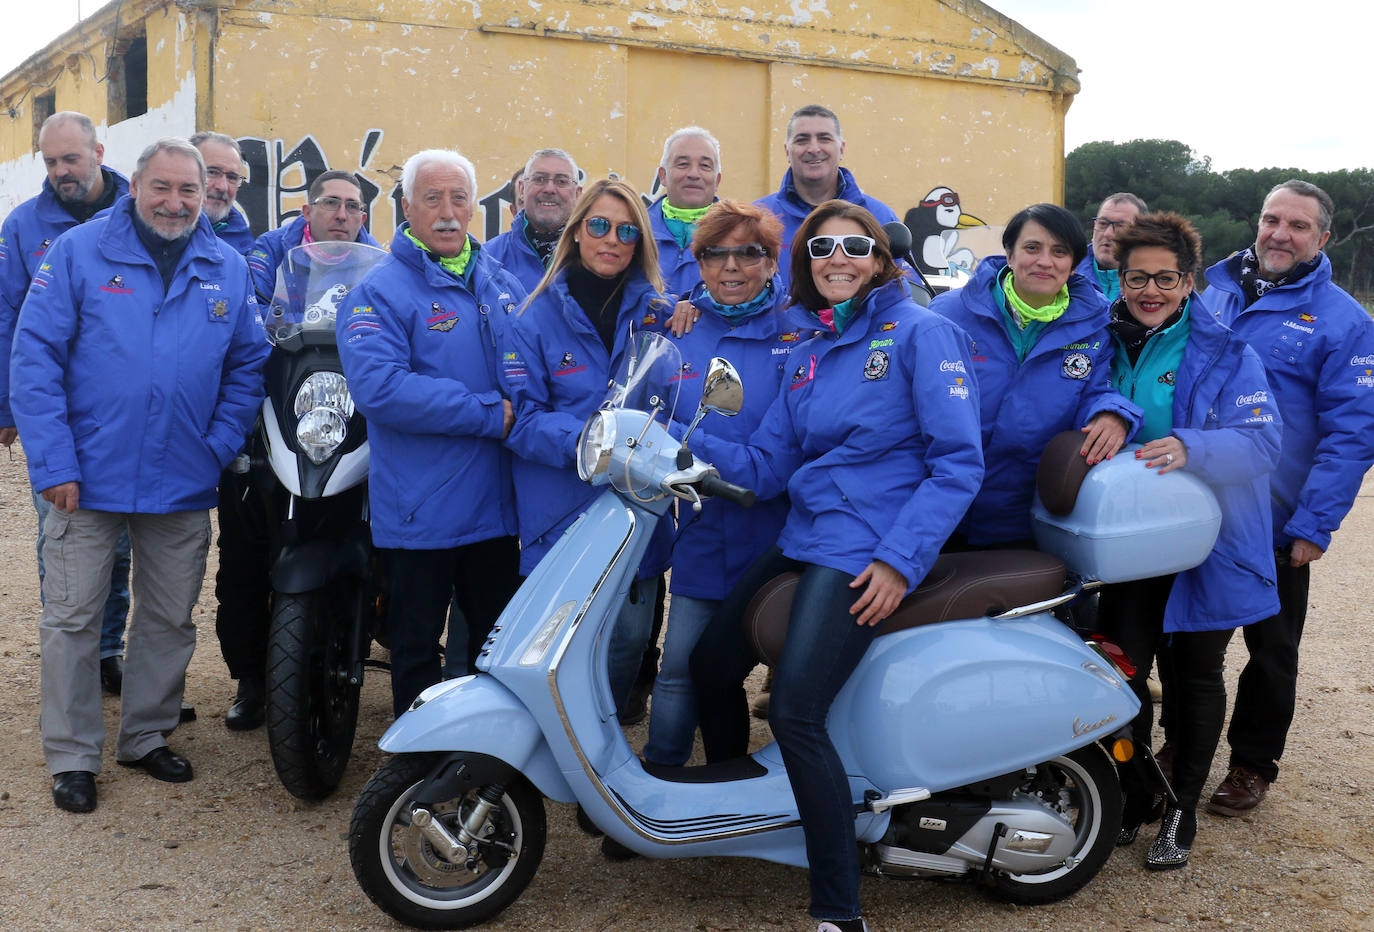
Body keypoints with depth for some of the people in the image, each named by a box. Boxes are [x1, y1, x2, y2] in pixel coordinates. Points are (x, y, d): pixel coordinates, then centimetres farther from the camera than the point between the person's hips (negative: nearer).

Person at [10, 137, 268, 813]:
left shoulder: (227, 270, 5)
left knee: (170, 619, 14)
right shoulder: (79, 251, -5)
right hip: (89, 478, -3)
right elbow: (34, 357, -8)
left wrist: (218, 448, -3)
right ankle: (72, 757, 18)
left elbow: (247, 368, 10)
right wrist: (54, 464, -14)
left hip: (184, 484, 3)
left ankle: (146, 736, 31)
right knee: (72, 618, 5)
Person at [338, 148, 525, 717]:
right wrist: (491, 415, -23)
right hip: (421, 514, -6)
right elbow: (379, 388, -24)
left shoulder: (504, 283, 11)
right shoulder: (380, 292, -9)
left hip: (497, 504, 6)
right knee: (417, 648, 8)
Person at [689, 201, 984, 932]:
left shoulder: (921, 332, -6)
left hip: (867, 551, -8)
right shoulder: (808, 350, 15)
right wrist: (689, 446, -7)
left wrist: (901, 561, -20)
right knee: (710, 666, 13)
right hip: (803, 537, 8)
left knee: (795, 714, -21)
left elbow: (959, 460, -12)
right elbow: (768, 464, 10)